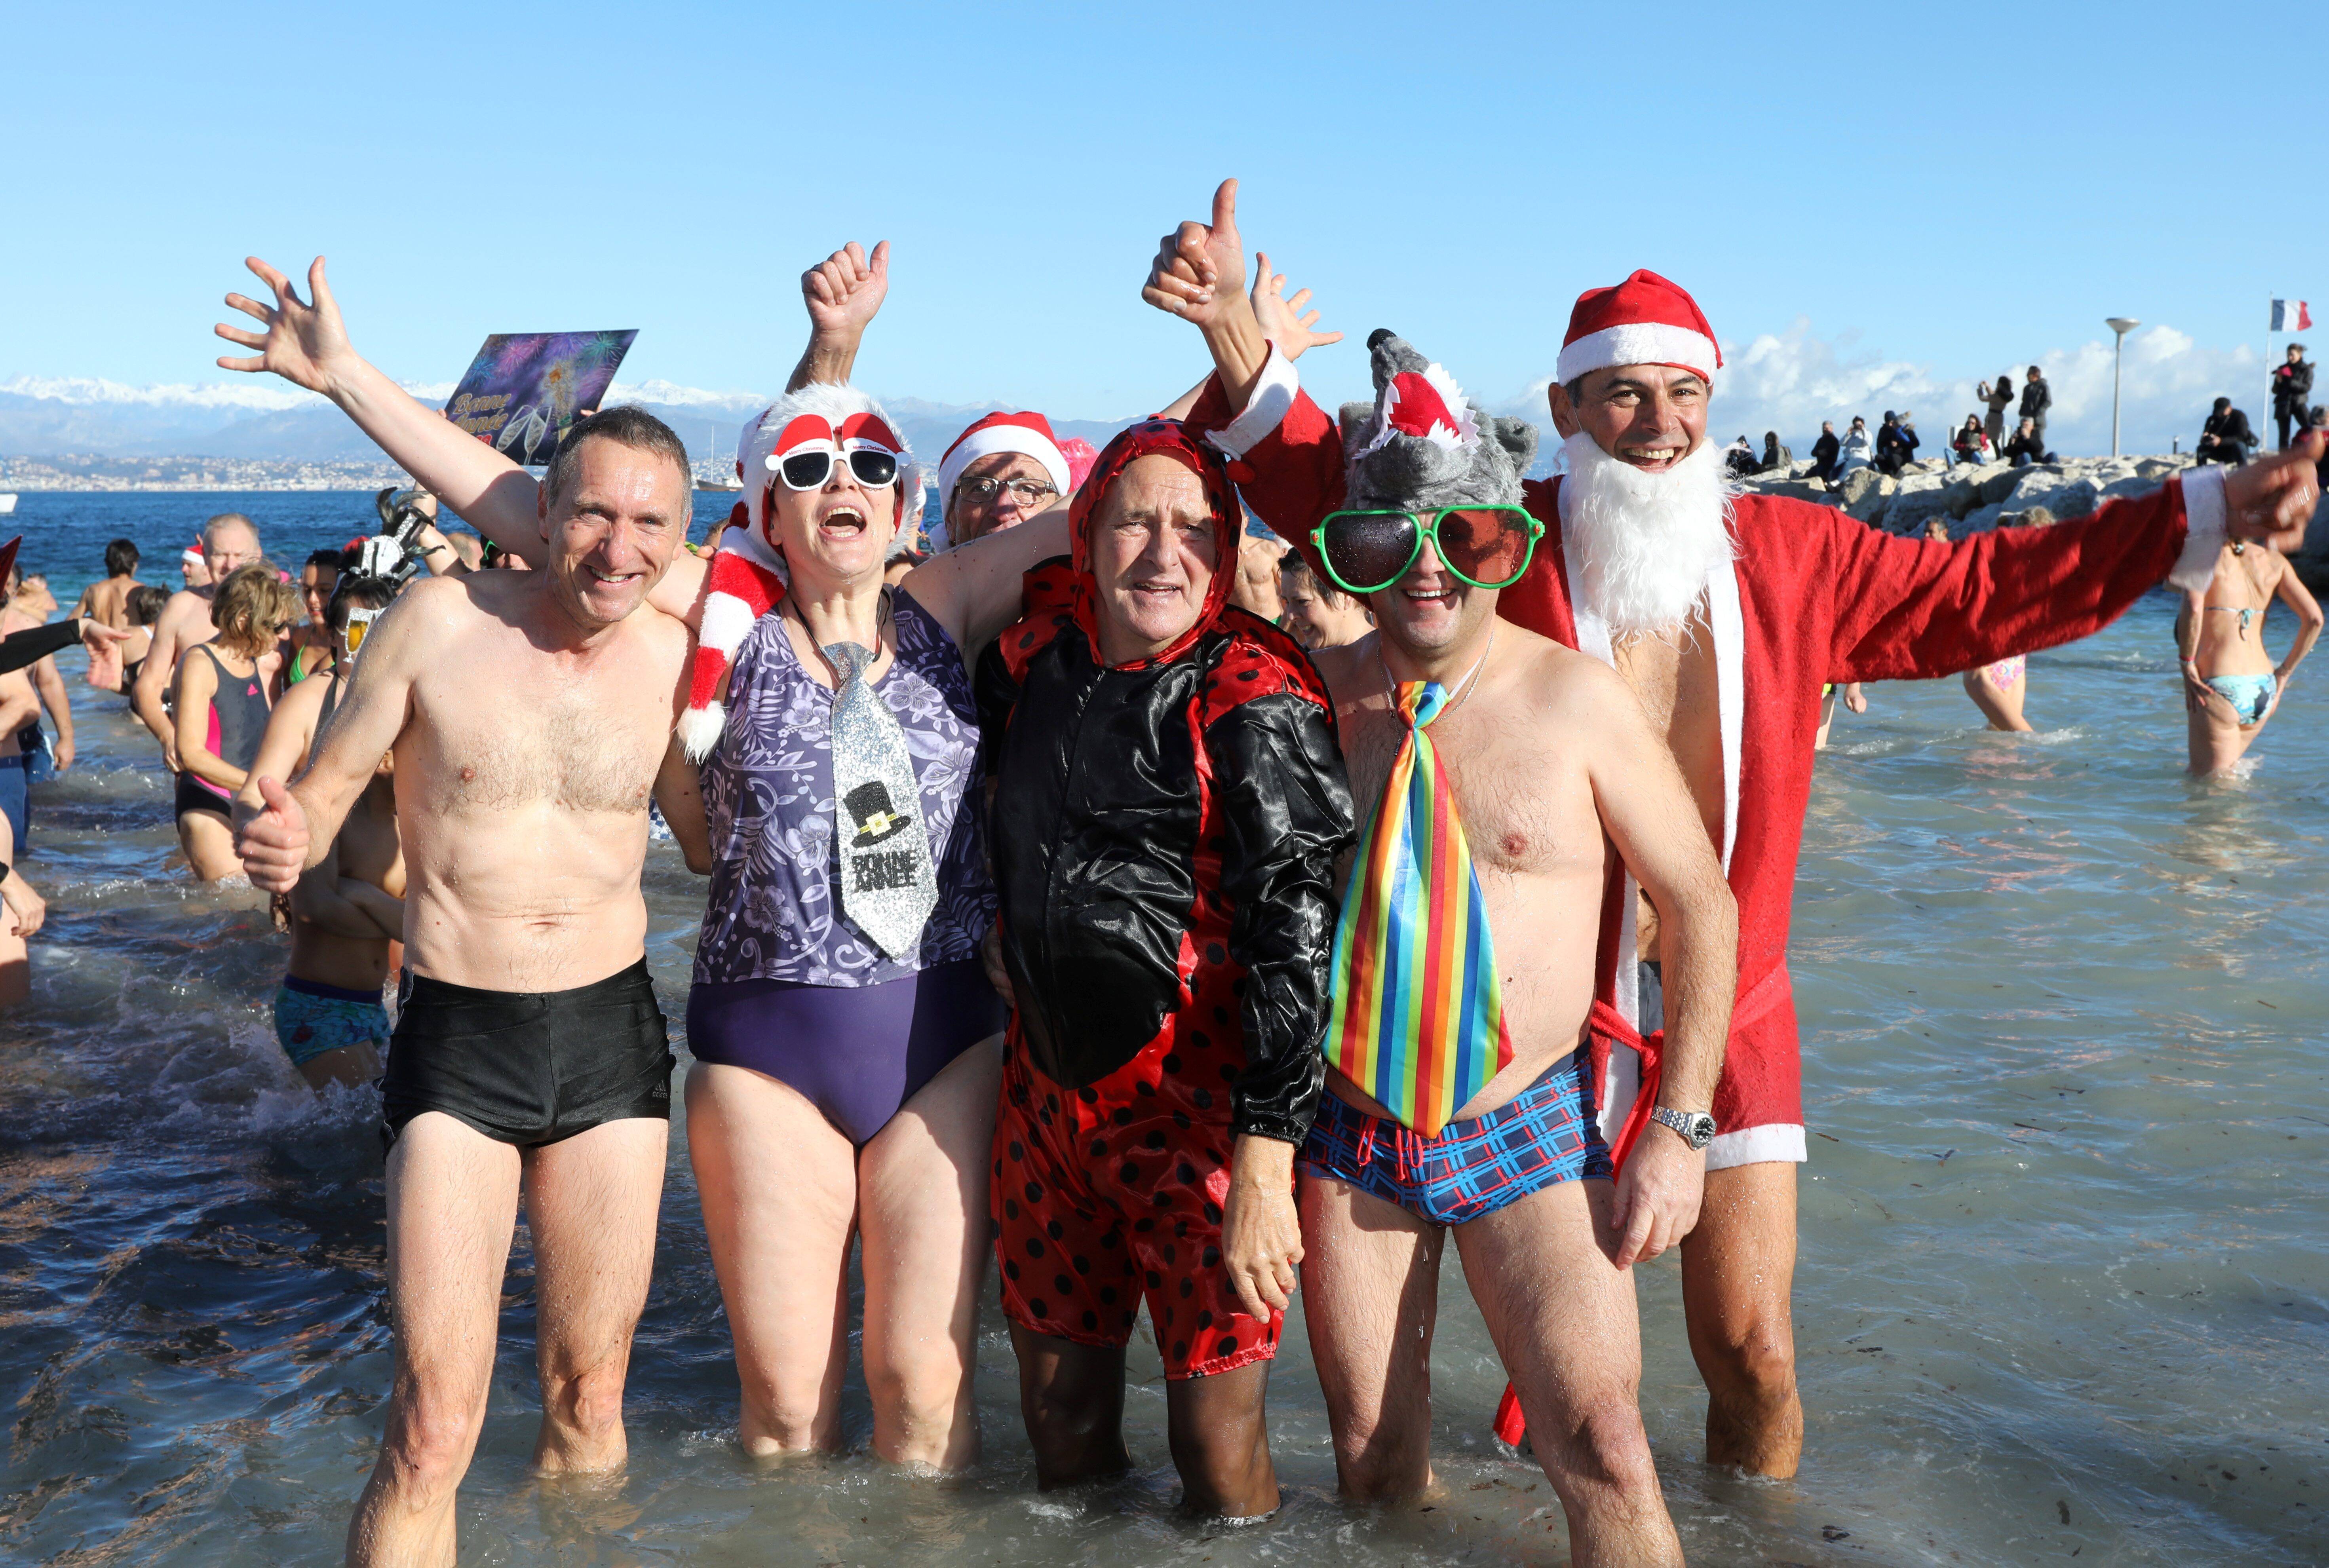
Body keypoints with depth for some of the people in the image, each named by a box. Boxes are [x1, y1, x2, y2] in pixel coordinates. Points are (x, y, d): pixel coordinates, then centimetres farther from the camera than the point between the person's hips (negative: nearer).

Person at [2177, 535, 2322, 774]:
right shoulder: (2275, 562, 8)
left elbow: (2193, 608, -24)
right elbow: (2314, 619, 2)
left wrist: (2187, 665, -13)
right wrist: (2283, 674, 11)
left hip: (2219, 687, -6)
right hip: (2263, 690, 6)